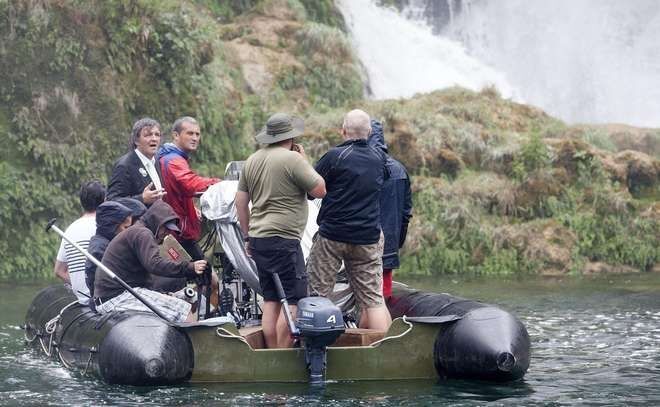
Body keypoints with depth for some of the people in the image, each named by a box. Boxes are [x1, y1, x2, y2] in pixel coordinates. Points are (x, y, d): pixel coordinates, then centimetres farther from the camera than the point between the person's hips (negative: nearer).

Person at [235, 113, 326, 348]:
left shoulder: (252, 161, 14)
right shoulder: (292, 159, -10)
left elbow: (240, 201, 17)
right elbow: (320, 190, -6)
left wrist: (247, 236, 23)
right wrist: (306, 162, 6)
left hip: (258, 239, 8)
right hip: (284, 241, -8)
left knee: (271, 300, 11)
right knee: (293, 302, -7)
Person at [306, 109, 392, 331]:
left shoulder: (334, 156, -10)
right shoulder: (379, 157, 6)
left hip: (332, 236, -4)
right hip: (369, 238, 4)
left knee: (315, 294, 4)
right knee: (373, 299, 3)